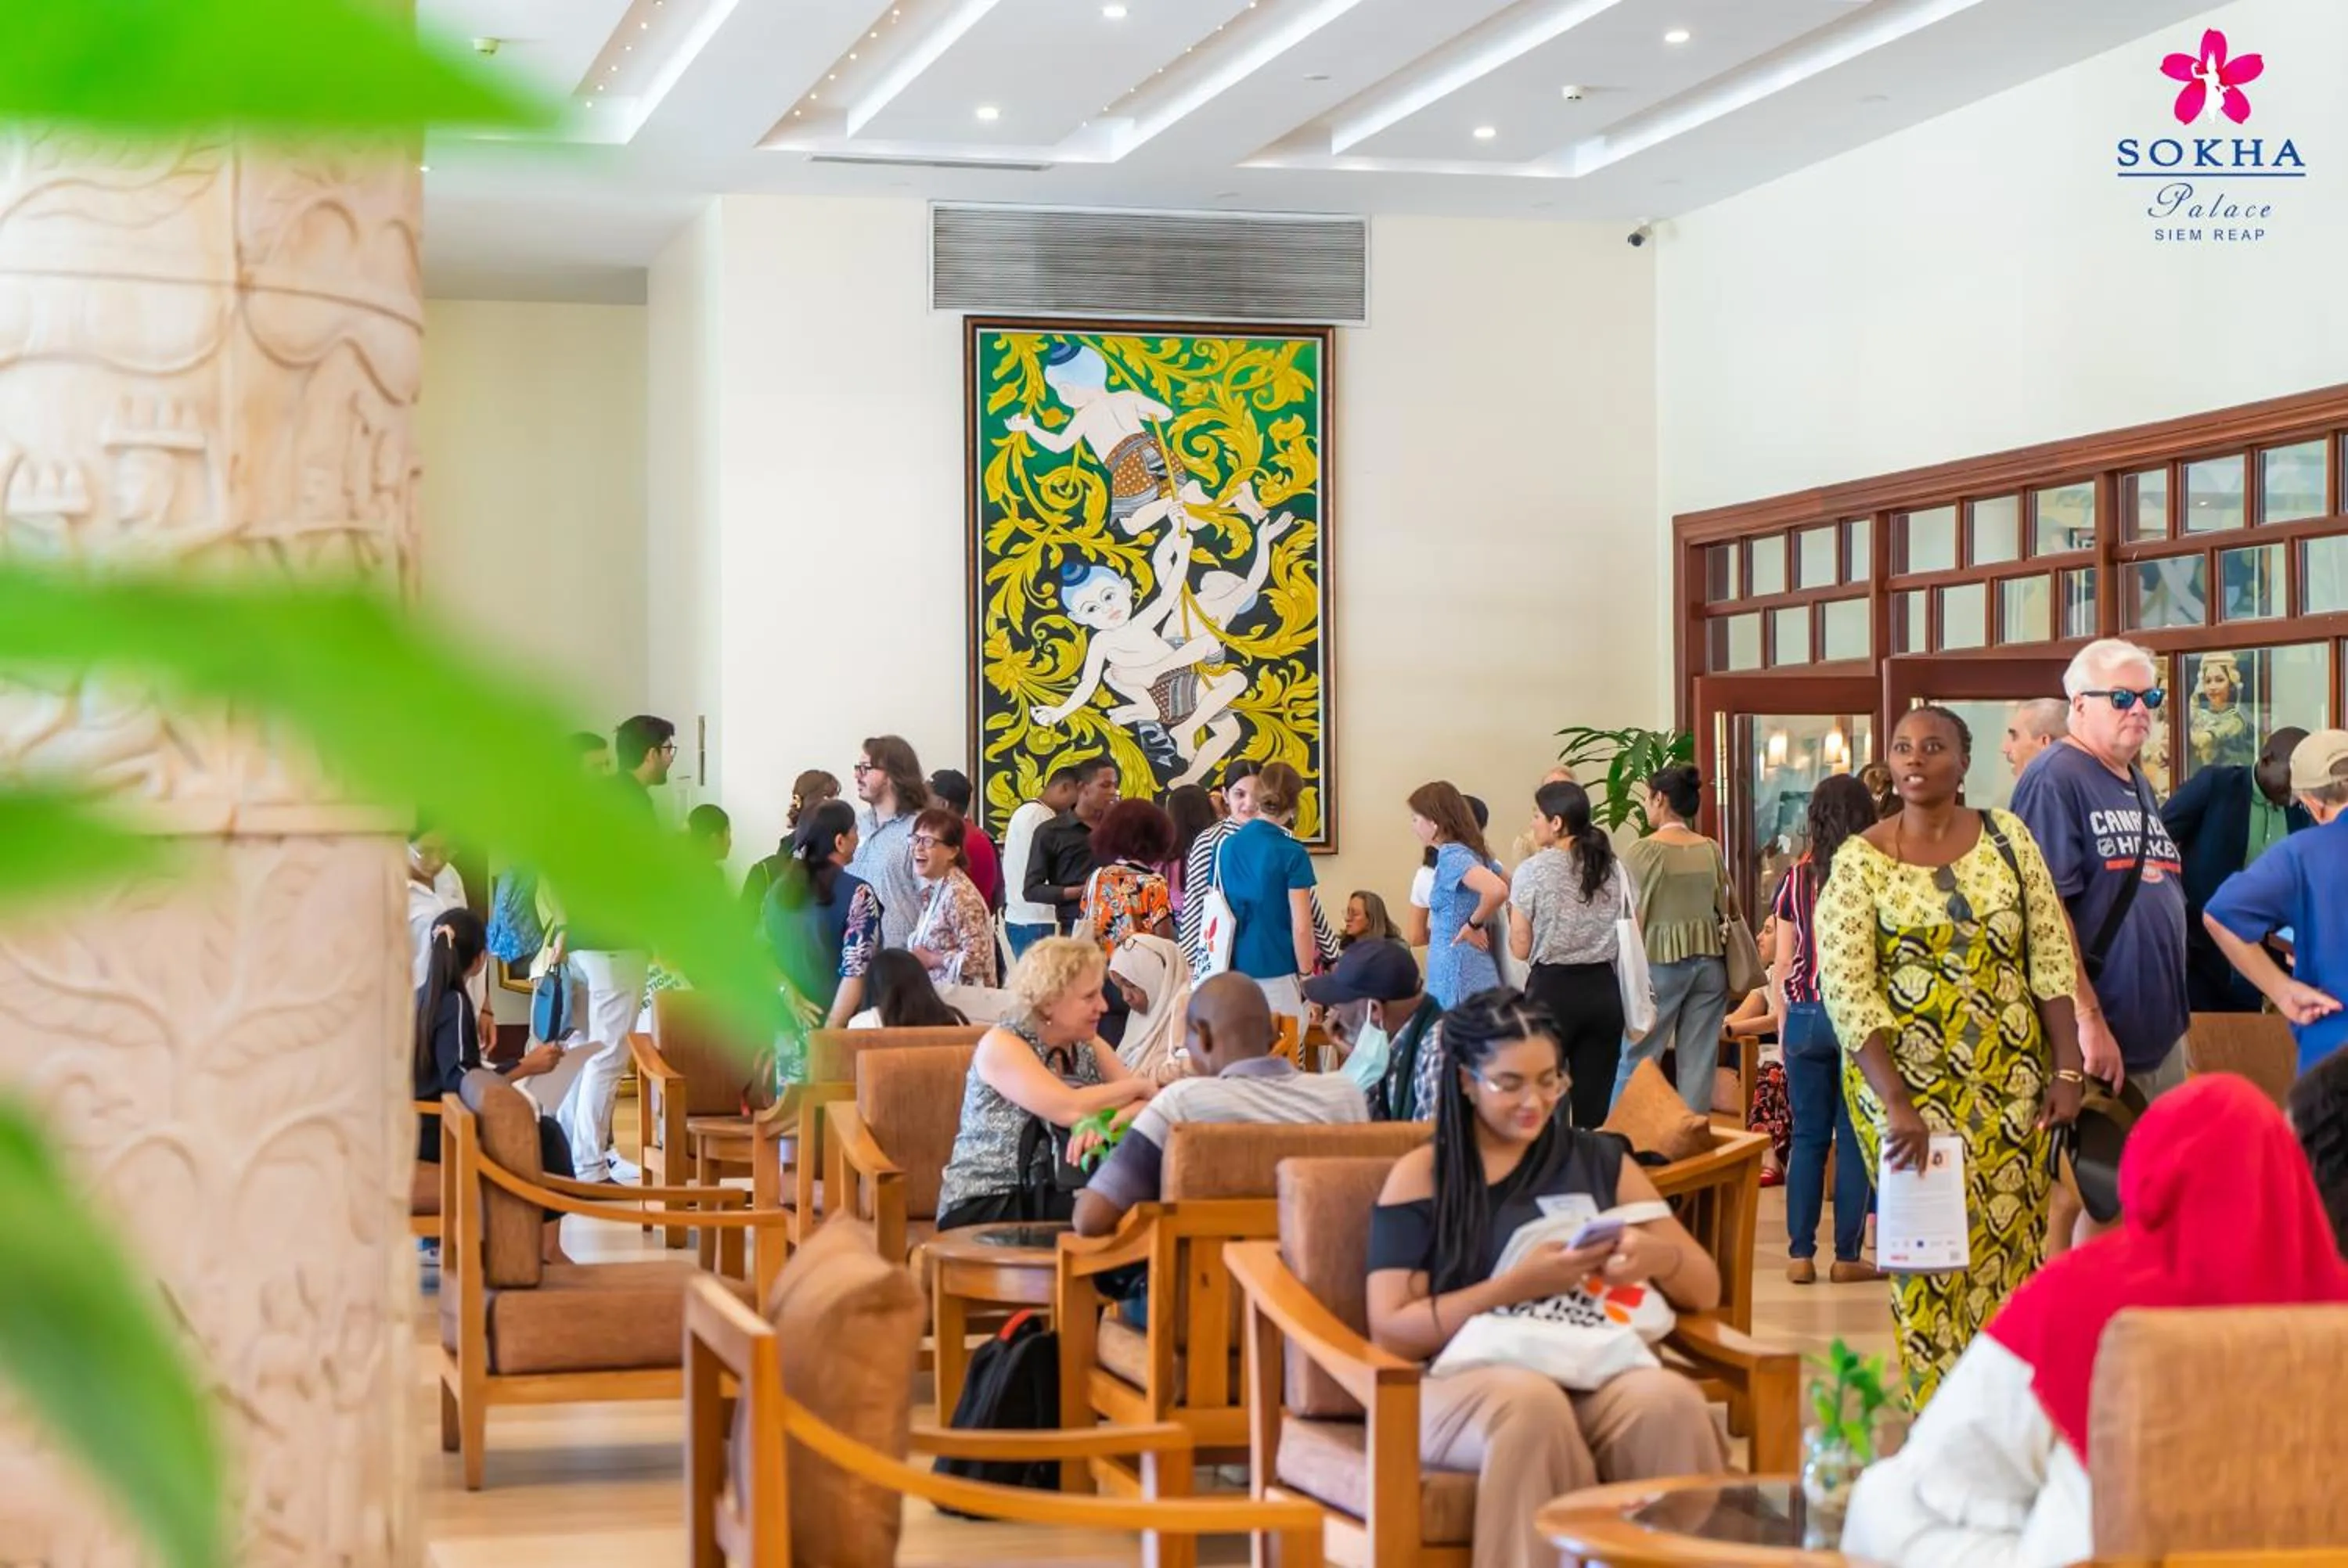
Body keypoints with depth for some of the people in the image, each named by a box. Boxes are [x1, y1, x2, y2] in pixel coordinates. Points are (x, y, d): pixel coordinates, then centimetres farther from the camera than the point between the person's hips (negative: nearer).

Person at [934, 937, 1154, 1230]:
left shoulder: (1087, 1046, 10)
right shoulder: (1001, 1045, -10)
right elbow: (1070, 1110, -24)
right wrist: (1136, 1087, -9)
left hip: (1058, 1199, 6)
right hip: (988, 1207, -6)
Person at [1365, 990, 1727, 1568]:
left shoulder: (1600, 1161, 18)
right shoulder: (1421, 1176, 8)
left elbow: (1706, 1290, 19)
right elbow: (1391, 1331, -1)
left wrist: (1660, 1257, -5)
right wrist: (1518, 1286, -13)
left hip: (1595, 1374, 3)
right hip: (1465, 1380, -2)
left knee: (1669, 1401, -32)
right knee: (1531, 1403, -38)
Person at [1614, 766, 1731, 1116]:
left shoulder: (1643, 851, -8)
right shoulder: (1712, 850, 5)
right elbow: (1723, 911, 12)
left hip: (1660, 960, -4)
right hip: (1709, 960, 4)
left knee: (1635, 1061, 1)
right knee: (1699, 1062, 7)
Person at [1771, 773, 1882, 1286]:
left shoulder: (1797, 879, 2)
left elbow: (1782, 964, 5)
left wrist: (1784, 1027, 14)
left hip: (1806, 1017, 2)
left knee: (1807, 1136, 8)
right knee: (1854, 1138, 3)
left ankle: (1800, 1254, 7)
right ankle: (1847, 1255, 4)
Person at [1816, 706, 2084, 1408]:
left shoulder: (2005, 838, 4)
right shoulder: (1861, 861, -4)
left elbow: (2051, 954, 5)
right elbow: (1846, 988, -10)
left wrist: (2067, 1067, -3)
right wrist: (1896, 1105, -17)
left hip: (2011, 1082, 3)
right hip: (1907, 1083, -3)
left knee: (2013, 1243, 6)